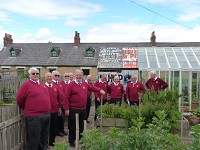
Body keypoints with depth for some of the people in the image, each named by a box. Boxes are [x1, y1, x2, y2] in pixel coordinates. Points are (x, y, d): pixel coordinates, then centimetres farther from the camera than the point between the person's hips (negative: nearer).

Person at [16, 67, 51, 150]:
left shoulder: (41, 83, 13)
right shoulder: (26, 84, -7)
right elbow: (19, 98, -8)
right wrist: (26, 108, 4)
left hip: (46, 114, 7)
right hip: (33, 116, -7)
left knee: (44, 136, 19)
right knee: (34, 137, 2)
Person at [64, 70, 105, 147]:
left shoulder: (85, 84, 7)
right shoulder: (71, 84, -10)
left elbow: (92, 88, 23)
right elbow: (66, 97, -12)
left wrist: (100, 90, 6)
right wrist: (66, 109, -15)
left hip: (83, 109, 6)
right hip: (73, 109, -6)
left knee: (81, 125, 17)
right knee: (73, 126, 3)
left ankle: (80, 139, 33)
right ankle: (71, 141, 17)